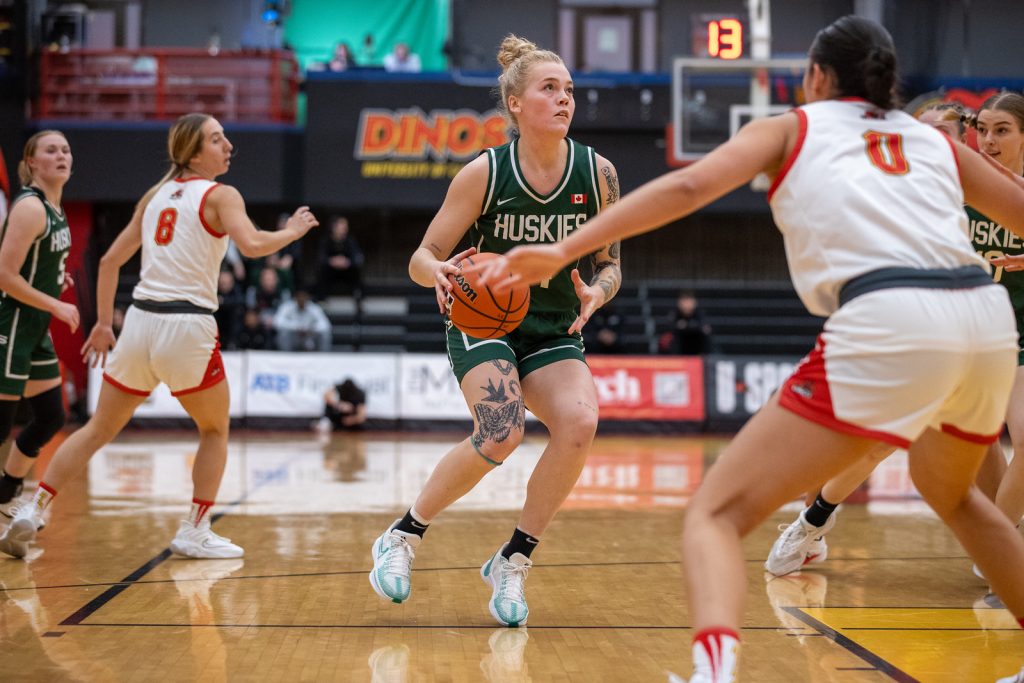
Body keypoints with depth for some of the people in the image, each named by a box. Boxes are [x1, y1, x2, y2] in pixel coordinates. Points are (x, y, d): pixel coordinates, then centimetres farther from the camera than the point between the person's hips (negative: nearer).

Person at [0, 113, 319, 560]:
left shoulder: (156, 195, 16)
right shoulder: (221, 196, -2)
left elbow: (110, 261, 17)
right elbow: (251, 245, -20)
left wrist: (103, 323, 24)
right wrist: (291, 232, -2)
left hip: (141, 319, 5)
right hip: (187, 326, -5)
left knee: (99, 429, 15)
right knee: (215, 431, 16)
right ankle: (194, 532, 12)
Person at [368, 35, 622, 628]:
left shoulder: (597, 172, -7)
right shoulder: (484, 173, -13)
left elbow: (610, 263, 4)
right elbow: (422, 257, -7)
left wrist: (596, 292, -19)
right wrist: (440, 272, -31)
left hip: (554, 334, 3)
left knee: (580, 422, -27)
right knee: (501, 435, -28)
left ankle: (513, 561, -8)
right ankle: (403, 537, -3)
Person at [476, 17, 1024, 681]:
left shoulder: (793, 127, 18)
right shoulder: (936, 140, 27)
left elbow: (689, 186, 1)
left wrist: (563, 250, -3)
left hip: (889, 325, -5)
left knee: (717, 512, -1)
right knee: (949, 491, 37)